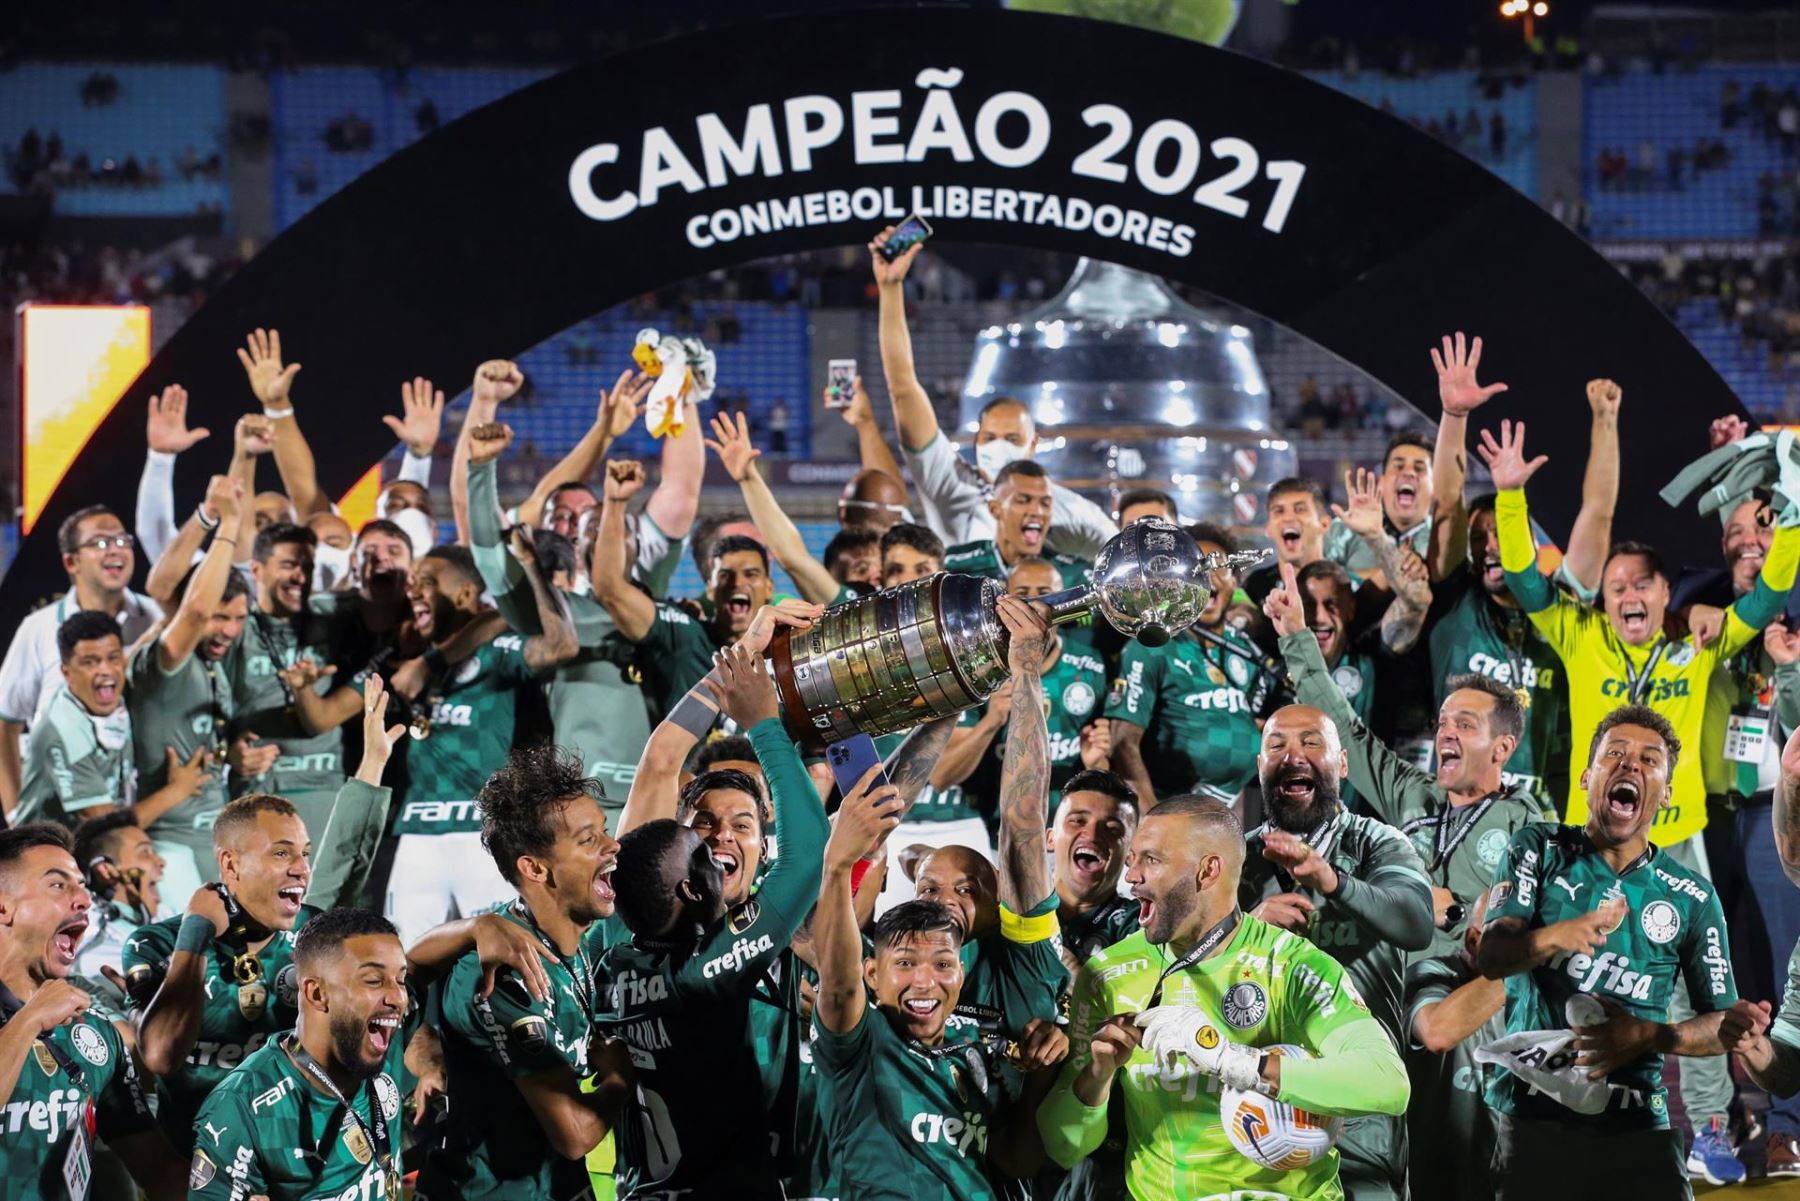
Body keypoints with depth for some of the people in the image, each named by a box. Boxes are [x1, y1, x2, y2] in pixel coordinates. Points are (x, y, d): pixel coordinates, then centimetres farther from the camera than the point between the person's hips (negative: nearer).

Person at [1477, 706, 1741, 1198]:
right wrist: (1554, 937, -31)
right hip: (1532, 1117, -1)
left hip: (1636, 1125, 1)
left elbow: (1722, 1025, 11)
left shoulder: (1693, 897, 8)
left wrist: (1648, 1037, -10)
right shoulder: (1538, 850, 5)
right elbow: (1491, 956, -9)